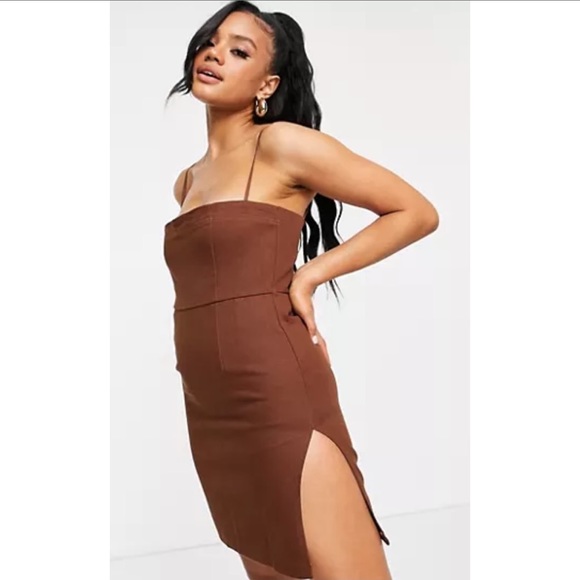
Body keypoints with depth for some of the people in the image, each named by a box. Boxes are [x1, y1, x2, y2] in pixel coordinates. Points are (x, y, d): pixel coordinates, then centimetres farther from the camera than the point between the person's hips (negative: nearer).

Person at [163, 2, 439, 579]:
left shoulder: (282, 144, -5)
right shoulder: (187, 182, 16)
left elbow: (418, 212, -4)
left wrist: (310, 275, -9)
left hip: (280, 401, -8)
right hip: (210, 417, 8)